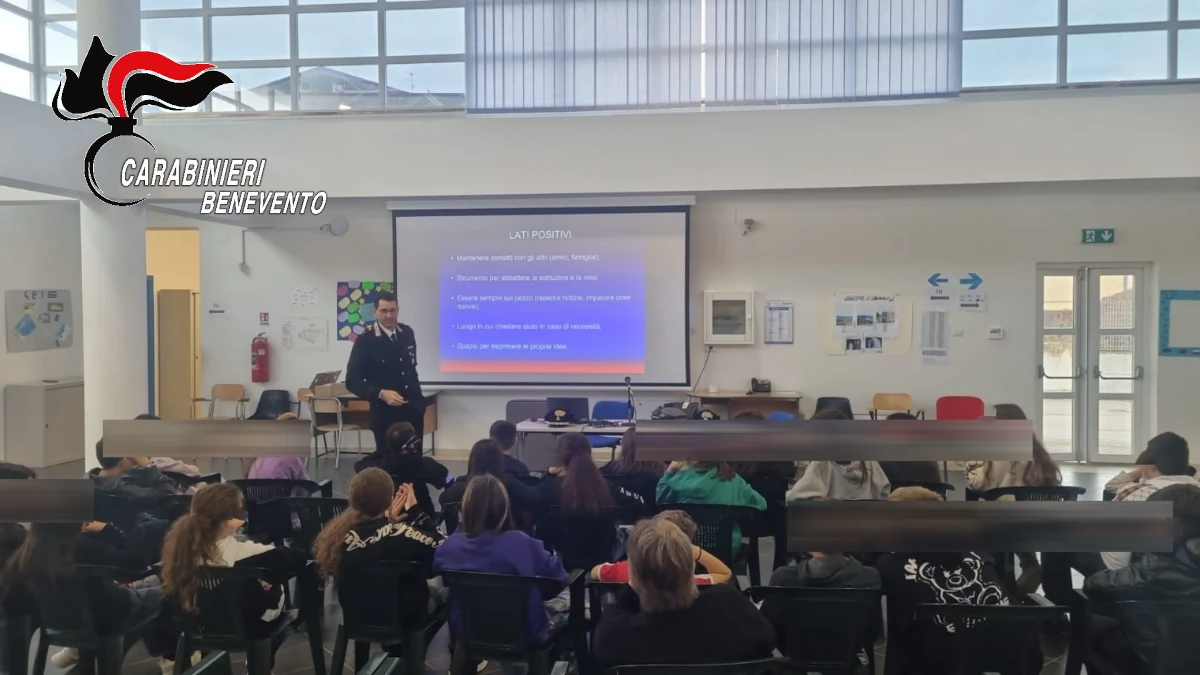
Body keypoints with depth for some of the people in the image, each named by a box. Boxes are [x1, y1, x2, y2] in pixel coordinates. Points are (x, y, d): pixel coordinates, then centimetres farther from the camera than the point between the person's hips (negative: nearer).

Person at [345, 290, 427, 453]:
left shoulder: (407, 333, 6)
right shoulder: (365, 340, -10)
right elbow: (352, 381, -12)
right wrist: (381, 394, -26)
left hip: (413, 410, 5)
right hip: (386, 414, -5)